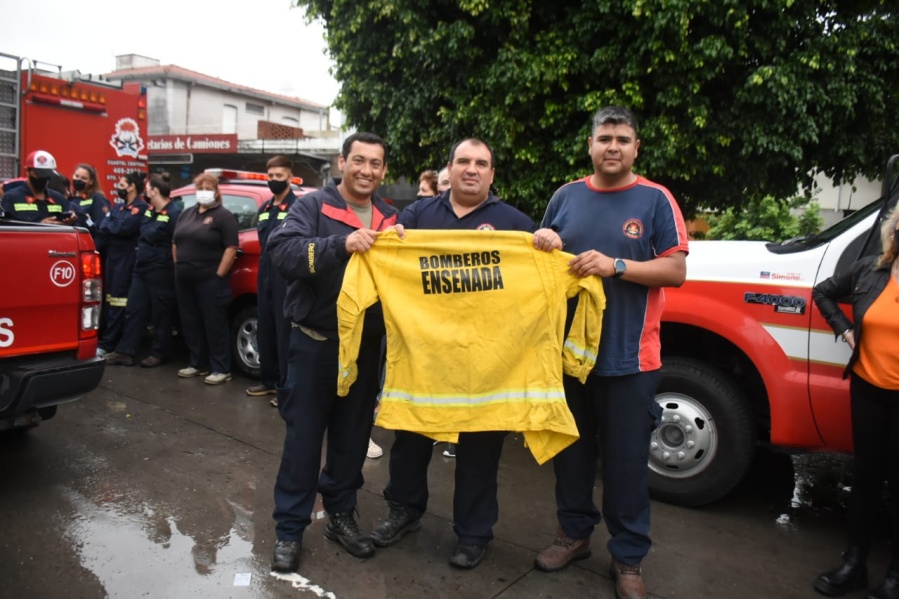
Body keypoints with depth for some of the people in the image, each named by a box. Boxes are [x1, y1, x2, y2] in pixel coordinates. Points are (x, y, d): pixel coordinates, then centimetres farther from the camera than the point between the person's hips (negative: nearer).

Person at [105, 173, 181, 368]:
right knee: (133, 310, 10)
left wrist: (169, 264, -14)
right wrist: (141, 252, 16)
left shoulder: (174, 212, -15)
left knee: (160, 313, 4)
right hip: (141, 267, 9)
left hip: (161, 271, -9)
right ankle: (125, 352, 16)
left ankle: (158, 353, 16)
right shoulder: (148, 210, 12)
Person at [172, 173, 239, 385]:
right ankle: (198, 364, 24)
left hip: (209, 280, -7)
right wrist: (178, 267, 11)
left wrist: (219, 275, -16)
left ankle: (222, 369, 3)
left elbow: (231, 248, -14)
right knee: (190, 323, 12)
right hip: (184, 280, 8)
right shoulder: (187, 214, 16)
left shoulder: (223, 216, -7)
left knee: (215, 324, -3)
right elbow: (175, 243, 21)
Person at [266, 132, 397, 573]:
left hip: (367, 346, 5)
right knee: (303, 435, 4)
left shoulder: (391, 218, 9)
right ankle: (289, 528, 18)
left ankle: (341, 515, 31)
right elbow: (282, 251, -23)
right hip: (315, 342, -4)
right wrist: (342, 244, -34)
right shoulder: (312, 206, -6)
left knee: (353, 435, 14)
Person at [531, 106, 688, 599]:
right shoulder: (565, 196, 9)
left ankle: (628, 557, 22)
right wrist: (541, 243, -8)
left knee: (626, 460, 5)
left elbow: (676, 270, -7)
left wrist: (615, 266, -20)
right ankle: (574, 532, 34)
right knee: (571, 449, 15)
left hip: (628, 357, -3)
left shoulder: (655, 200, -1)